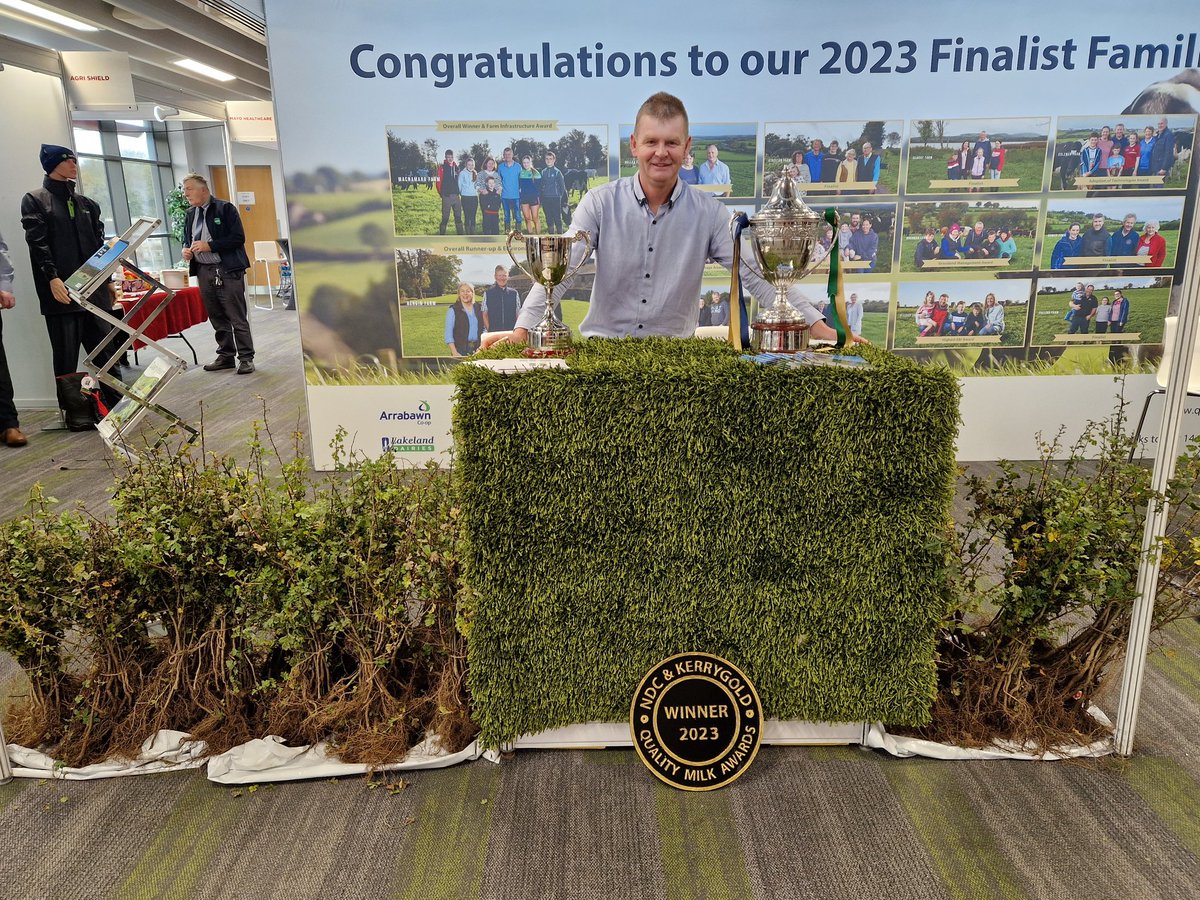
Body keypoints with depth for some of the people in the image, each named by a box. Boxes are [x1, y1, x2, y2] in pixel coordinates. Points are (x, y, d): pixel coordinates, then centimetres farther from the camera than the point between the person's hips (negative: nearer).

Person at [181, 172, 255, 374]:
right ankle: (226, 356, 19)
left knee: (237, 318, -5)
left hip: (227, 270, -6)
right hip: (204, 272, 6)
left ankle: (246, 358, 0)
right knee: (217, 319, 10)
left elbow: (238, 238, -11)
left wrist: (209, 246, -17)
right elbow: (187, 240, 27)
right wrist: (186, 250, 3)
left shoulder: (225, 208, -3)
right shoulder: (190, 214, 16)